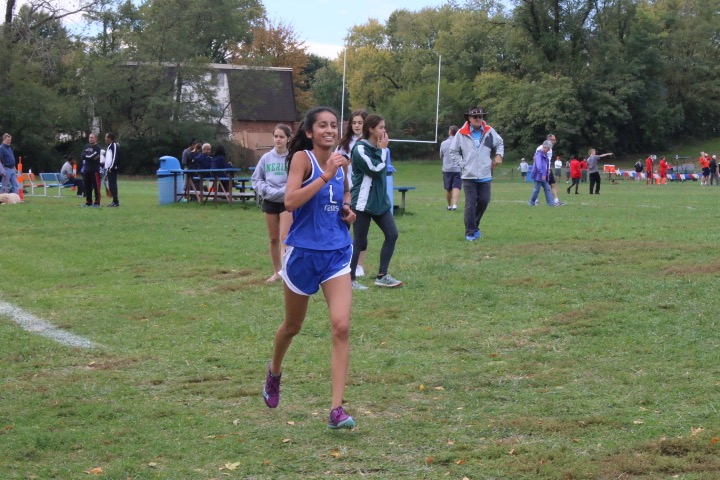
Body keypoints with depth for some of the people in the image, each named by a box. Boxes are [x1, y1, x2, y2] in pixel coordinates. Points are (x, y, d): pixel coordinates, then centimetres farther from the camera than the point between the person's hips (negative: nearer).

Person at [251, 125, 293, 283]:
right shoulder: (266, 158, 0)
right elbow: (256, 179, 7)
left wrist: (282, 191, -20)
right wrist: (268, 190, -8)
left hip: (288, 201, -4)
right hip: (270, 201, 4)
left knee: (284, 238, -13)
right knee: (273, 239, 13)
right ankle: (276, 272, 25)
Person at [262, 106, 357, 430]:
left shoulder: (340, 163, 5)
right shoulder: (302, 158, -11)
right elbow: (290, 201, -26)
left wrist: (348, 210, 6)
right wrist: (325, 176, -29)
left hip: (337, 253, 3)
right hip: (303, 251, -3)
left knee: (341, 327, -12)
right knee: (293, 326, 16)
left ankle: (337, 409, -11)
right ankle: (274, 372, 48)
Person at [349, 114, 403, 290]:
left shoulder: (377, 148, 11)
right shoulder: (360, 149, -15)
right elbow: (376, 169, -19)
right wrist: (382, 150, -10)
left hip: (380, 200, 8)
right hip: (363, 202, -8)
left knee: (392, 234, 3)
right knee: (359, 241, -2)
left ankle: (382, 276, 11)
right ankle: (350, 279, 9)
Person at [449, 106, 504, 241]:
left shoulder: (490, 132, 3)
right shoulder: (461, 134, -3)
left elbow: (500, 143, 21)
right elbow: (453, 152, 6)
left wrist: (499, 155, 4)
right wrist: (462, 164, -3)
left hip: (485, 176, 3)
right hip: (468, 176, -3)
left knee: (484, 201, 4)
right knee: (470, 204, -5)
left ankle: (474, 225, 25)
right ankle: (470, 232, 1)